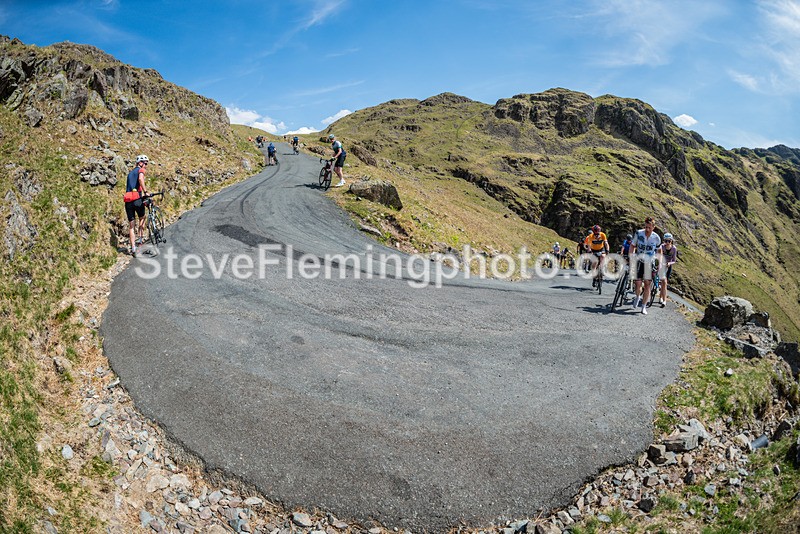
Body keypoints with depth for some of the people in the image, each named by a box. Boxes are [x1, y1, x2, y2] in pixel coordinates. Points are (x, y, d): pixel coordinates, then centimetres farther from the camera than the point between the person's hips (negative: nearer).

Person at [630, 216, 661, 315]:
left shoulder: (656, 238, -7)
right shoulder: (638, 233, -9)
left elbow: (659, 251, 8)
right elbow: (632, 245, 3)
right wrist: (632, 256, -11)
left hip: (649, 263, 0)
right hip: (639, 261, 0)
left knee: (647, 285, -1)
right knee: (637, 284, -7)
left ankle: (644, 306, 11)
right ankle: (637, 297, 28)